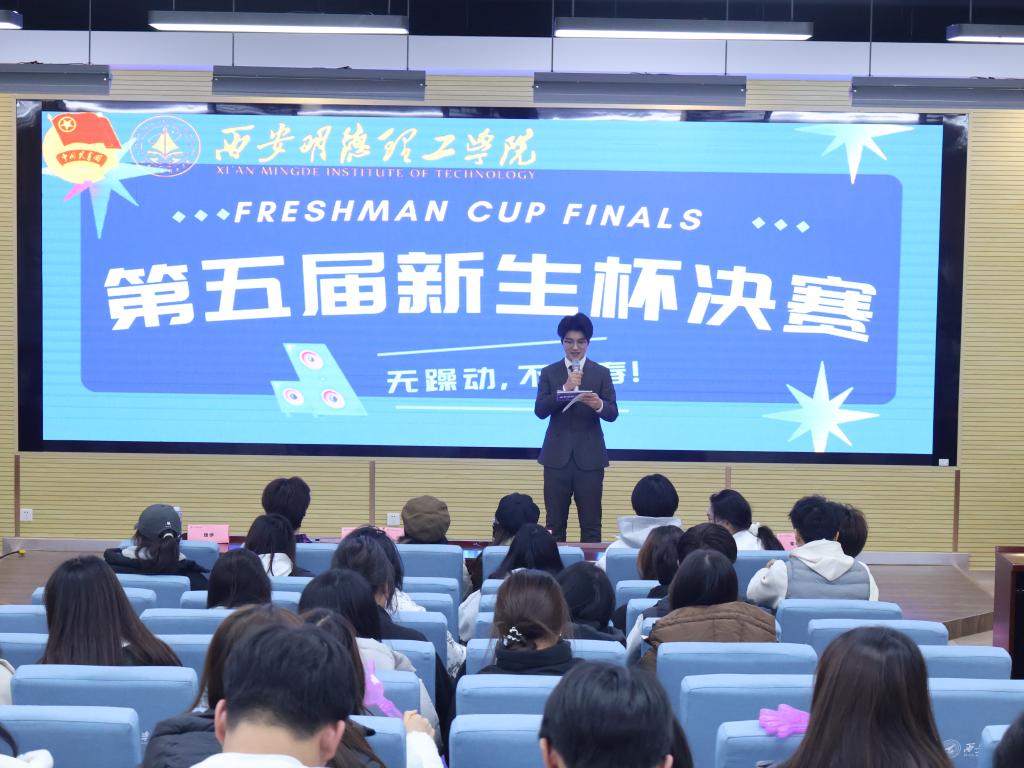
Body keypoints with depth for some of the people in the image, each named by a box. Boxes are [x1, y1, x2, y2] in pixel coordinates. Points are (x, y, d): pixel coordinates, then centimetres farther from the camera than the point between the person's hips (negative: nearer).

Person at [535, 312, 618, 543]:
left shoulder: (602, 373, 5)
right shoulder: (549, 373, 6)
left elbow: (613, 413, -2)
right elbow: (540, 411, -5)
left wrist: (599, 405, -25)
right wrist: (564, 388, -19)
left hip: (589, 457, 0)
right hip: (557, 457, 1)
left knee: (591, 524, 1)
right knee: (555, 524, 4)